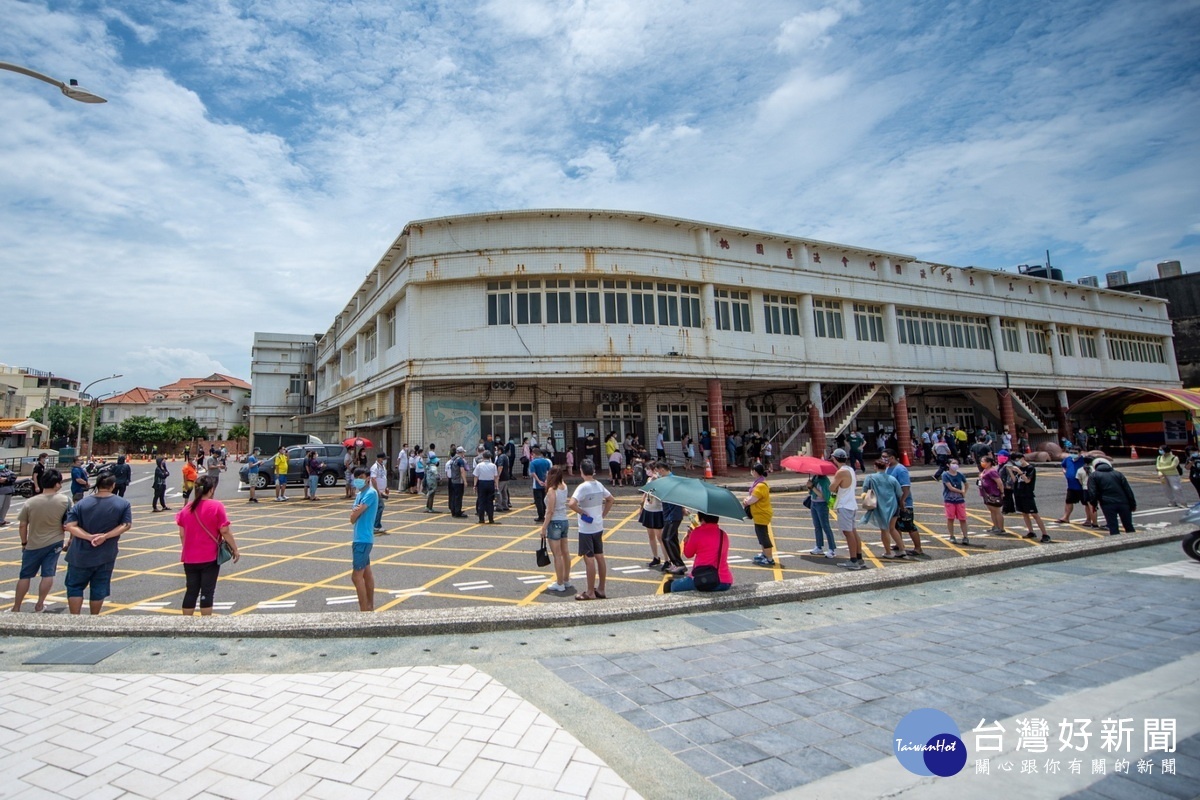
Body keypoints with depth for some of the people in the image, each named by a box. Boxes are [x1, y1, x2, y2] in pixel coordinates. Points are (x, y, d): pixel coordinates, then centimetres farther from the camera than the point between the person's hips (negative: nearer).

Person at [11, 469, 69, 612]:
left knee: (25, 576, 13)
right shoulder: (65, 500, -12)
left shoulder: (30, 502, -11)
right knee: (48, 574, 8)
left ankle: (16, 608, 20)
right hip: (55, 543, -1)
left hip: (33, 545, 1)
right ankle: (39, 605, 15)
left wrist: (24, 543, 12)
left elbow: (22, 525, -3)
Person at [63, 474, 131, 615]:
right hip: (106, 556, 0)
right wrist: (105, 536, -15)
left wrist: (89, 537, -16)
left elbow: (70, 526, -11)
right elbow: (126, 525, -11)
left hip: (80, 555, 0)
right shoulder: (123, 504, -4)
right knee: (99, 588, 11)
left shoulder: (81, 503, -3)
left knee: (74, 586, 15)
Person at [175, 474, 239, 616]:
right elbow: (225, 531, -13)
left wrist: (186, 552, 20)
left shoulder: (186, 508, 3)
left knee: (191, 592, 14)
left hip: (190, 558, 4)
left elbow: (182, 535, 6)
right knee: (207, 592, 3)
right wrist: (235, 550, -4)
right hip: (210, 557, -4)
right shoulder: (216, 506, -12)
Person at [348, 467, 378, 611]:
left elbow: (354, 516, -18)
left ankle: (364, 610, -4)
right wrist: (355, 512, -12)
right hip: (360, 538, 10)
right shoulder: (360, 494, 14)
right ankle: (370, 607, 24)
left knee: (356, 575, -9)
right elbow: (352, 518, 6)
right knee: (366, 572, 15)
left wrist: (355, 512, 1)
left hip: (363, 539, -10)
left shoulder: (370, 493, -15)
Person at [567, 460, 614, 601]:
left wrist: (583, 513, -17)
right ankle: (601, 590, 23)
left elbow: (571, 504, -31)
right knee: (600, 558, 13)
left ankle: (590, 593, 9)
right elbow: (610, 499, 17)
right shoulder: (599, 485, 4)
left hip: (586, 529, -7)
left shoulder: (583, 487, -18)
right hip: (598, 527, 7)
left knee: (589, 559, 1)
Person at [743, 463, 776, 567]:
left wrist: (745, 500, -6)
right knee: (761, 535, 22)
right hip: (760, 514, 11)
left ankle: (770, 559, 1)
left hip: (761, 515, -11)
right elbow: (751, 497, 13)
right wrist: (747, 499, -8)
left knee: (763, 536, -5)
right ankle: (765, 554, 35)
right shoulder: (759, 483, 9)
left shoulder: (760, 486, -26)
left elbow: (751, 500, -27)